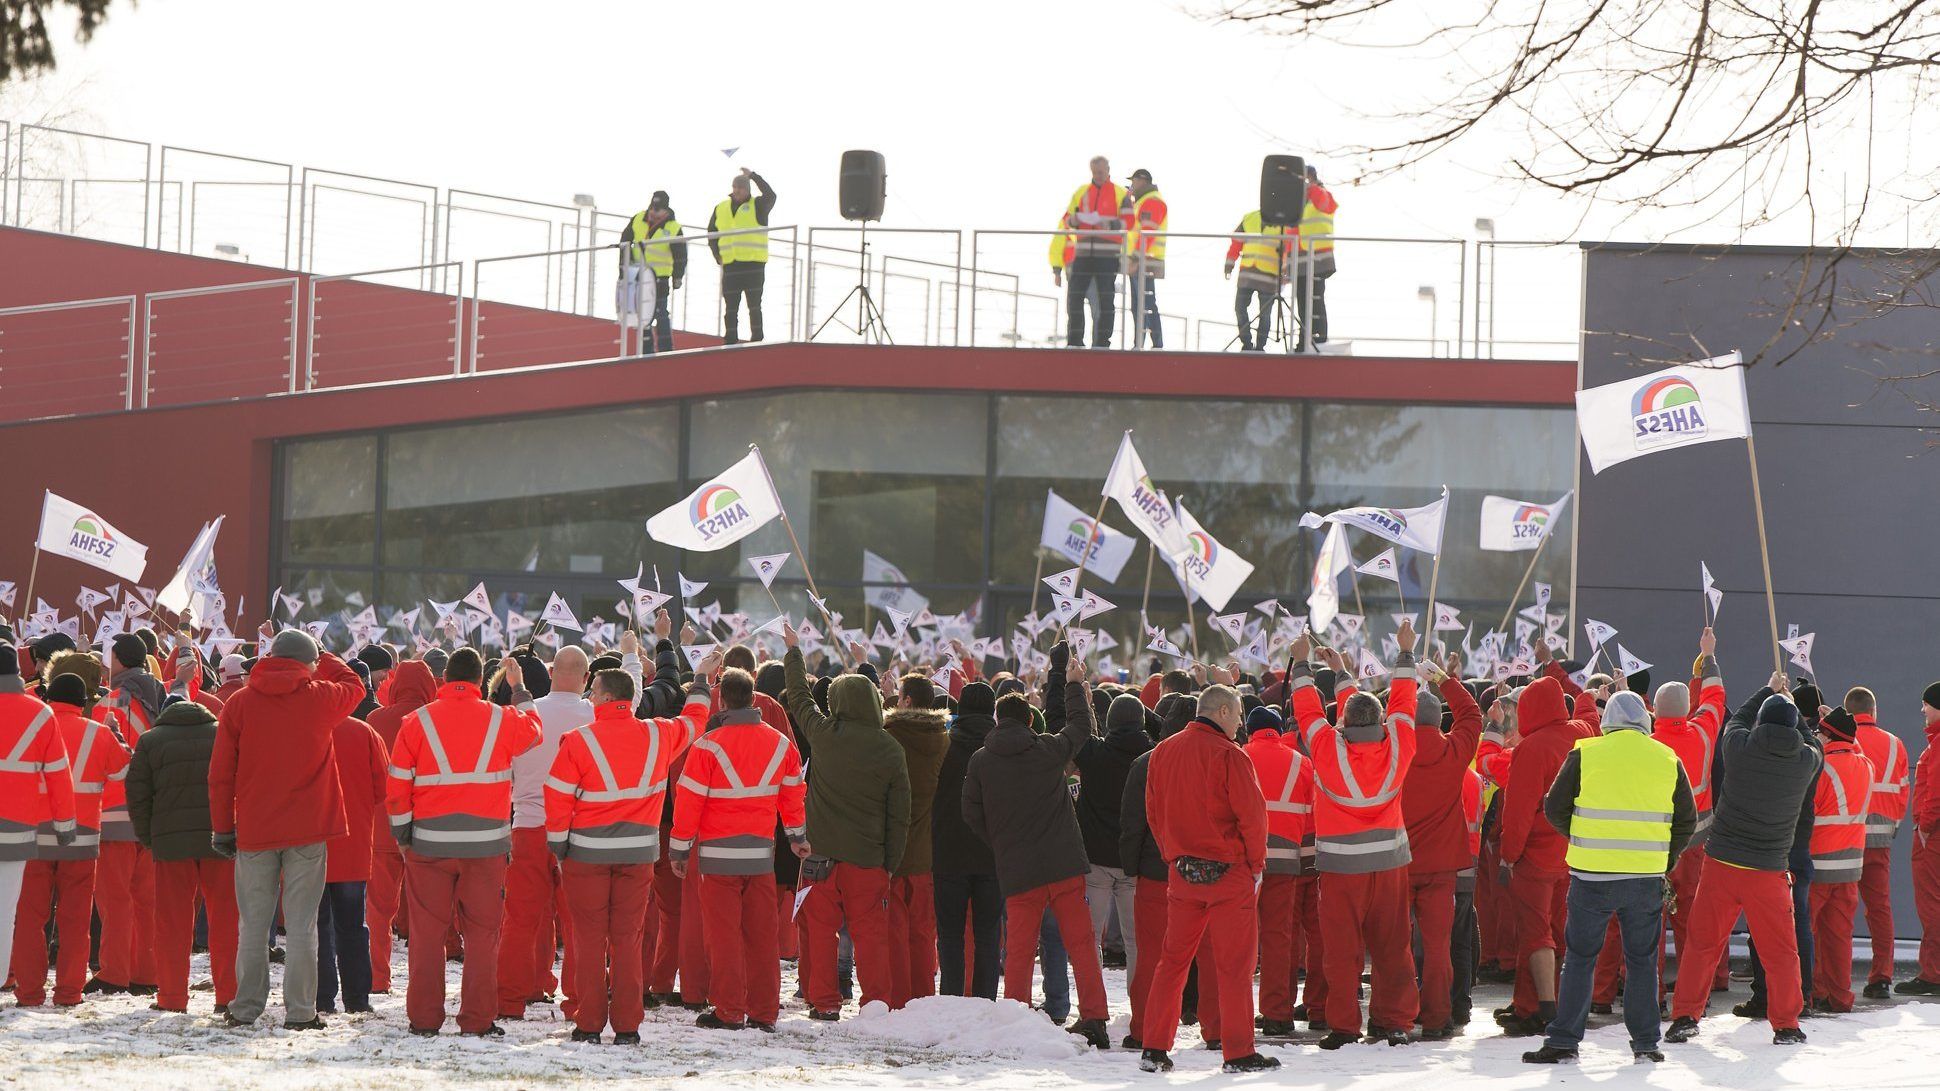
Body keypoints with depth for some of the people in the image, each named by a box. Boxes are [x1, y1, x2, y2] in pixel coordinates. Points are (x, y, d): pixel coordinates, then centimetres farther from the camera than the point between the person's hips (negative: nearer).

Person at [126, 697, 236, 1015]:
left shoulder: (150, 741, 7)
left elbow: (137, 794, 4)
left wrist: (147, 839, 13)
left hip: (171, 843, -1)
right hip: (220, 842, 1)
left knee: (172, 923, 5)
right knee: (225, 919, 5)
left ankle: (171, 997, 4)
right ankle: (228, 995, 3)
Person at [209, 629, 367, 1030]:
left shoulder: (239, 705, 0)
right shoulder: (320, 699, -4)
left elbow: (221, 774, 1)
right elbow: (354, 685, 20)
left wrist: (222, 828, 8)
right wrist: (322, 659, 33)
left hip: (254, 831, 1)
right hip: (307, 831, -1)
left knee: (253, 924, 9)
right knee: (301, 924, 0)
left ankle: (246, 1008, 11)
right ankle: (299, 1011, -2)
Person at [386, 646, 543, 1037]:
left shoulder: (418, 722, -1)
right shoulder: (500, 720, 0)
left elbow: (398, 783, -1)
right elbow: (532, 731, 24)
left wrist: (402, 835, 9)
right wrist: (519, 689, 36)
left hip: (429, 843, 0)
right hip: (486, 843, 0)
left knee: (427, 931, 6)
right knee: (482, 932, 5)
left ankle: (424, 1019, 7)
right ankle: (477, 1020, 3)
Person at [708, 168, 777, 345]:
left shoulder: (757, 206, 1)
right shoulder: (721, 209, 14)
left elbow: (770, 196, -21)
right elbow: (712, 234, 22)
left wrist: (753, 176, -21)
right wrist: (717, 255, 9)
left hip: (753, 265, -4)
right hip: (730, 266, 4)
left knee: (754, 306, -3)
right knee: (731, 308, 8)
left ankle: (756, 341, 0)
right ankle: (731, 341, 13)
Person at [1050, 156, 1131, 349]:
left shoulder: (1120, 194, 3)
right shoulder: (1081, 192, 14)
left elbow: (1128, 223, -5)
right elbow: (1067, 220, 13)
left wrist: (1109, 225, -23)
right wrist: (1073, 220, -10)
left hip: (1108, 255, -3)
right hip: (1083, 254, 3)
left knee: (1106, 300, -2)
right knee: (1075, 297, 0)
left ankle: (1102, 342, 2)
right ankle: (1075, 342, 6)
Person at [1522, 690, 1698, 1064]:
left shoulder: (1585, 755, -4)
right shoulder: (1668, 760, 4)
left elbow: (1555, 809, 2)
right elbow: (1686, 820, 9)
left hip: (1592, 875, -2)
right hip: (1647, 877, 2)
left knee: (1580, 957, 8)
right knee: (1642, 960, 13)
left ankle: (1563, 1041, 6)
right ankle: (1645, 1043, 13)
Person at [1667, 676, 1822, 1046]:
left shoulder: (1741, 747, -9)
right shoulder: (1806, 761, -7)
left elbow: (1737, 719, 14)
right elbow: (1810, 744, 18)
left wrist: (1769, 691, 28)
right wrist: (1790, 706, 30)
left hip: (1721, 863, 0)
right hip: (1768, 872, 0)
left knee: (1702, 943, 10)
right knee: (1780, 950, 11)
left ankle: (1684, 1016, 10)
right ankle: (1785, 1025, 13)